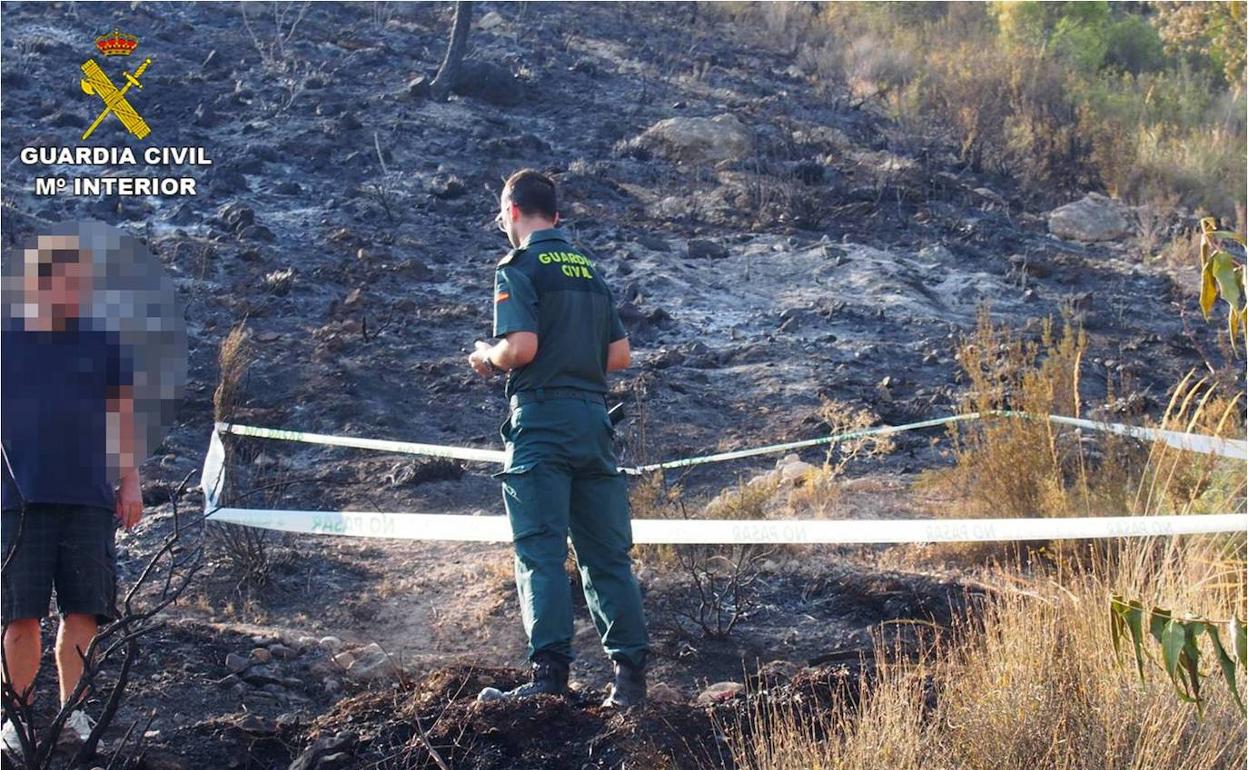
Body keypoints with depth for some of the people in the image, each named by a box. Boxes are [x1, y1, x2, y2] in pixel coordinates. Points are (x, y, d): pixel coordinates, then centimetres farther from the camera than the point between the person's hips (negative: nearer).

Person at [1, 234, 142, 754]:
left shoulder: (103, 343, 10)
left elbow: (122, 415, 14)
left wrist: (130, 483, 11)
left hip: (90, 497, 2)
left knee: (83, 611, 0)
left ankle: (71, 707, 11)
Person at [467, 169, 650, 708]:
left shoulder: (519, 268, -4)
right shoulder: (590, 272, 17)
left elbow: (522, 345, -16)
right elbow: (620, 354, 15)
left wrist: (488, 359, 3)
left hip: (541, 420, -6)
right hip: (593, 417, 6)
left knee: (540, 552, -8)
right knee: (607, 553, 9)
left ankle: (550, 671, -17)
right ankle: (630, 672, 7)